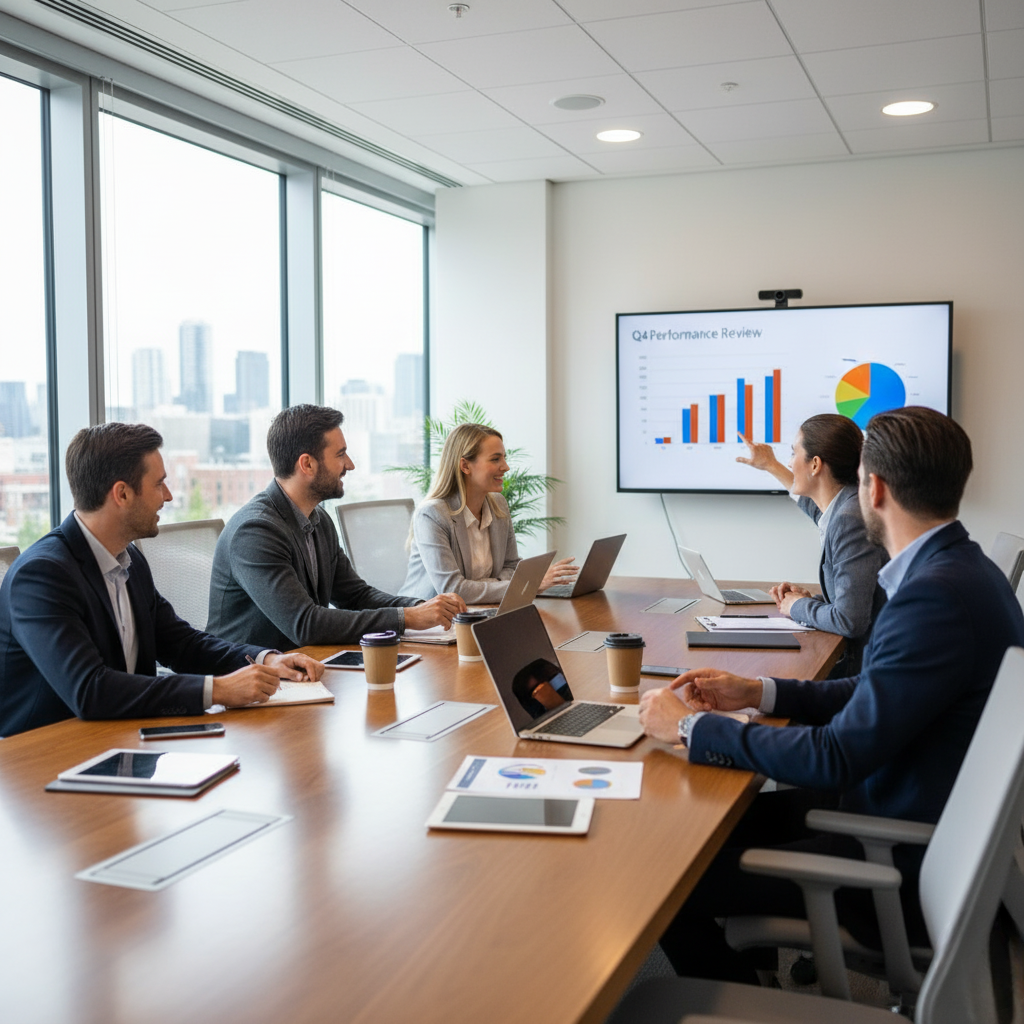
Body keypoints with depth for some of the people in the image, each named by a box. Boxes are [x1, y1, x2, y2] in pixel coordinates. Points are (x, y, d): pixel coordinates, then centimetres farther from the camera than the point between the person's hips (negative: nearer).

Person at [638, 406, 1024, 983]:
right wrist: (757, 692, 7)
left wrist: (690, 728, -16)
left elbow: (837, 757, -26)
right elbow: (874, 696, 14)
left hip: (910, 872, -10)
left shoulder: (937, 596, -27)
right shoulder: (962, 569, 5)